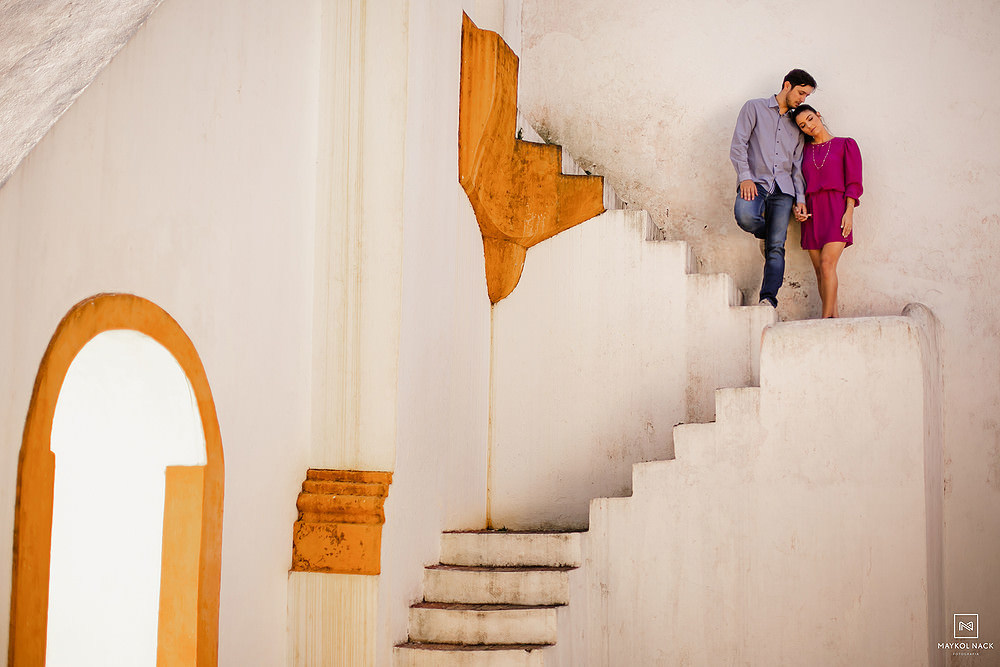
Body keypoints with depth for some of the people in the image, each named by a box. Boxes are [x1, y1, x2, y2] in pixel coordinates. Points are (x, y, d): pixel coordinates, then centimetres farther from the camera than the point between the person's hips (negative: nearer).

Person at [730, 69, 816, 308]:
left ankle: (768, 298, -17)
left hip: (782, 189, 3)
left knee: (776, 247, -11)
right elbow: (738, 145, 0)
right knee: (745, 216, -33)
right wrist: (745, 177, -13)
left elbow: (797, 165, 22)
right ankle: (766, 234, 2)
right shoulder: (754, 108, 11)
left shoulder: (796, 125, 24)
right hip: (755, 181, -3)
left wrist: (800, 198, 8)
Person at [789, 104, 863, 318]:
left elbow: (853, 182, 0)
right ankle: (835, 318, 1)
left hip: (837, 210, -4)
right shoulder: (804, 151, 16)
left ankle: (827, 319, -20)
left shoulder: (846, 144, 6)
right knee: (820, 271, -2)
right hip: (812, 213, 4)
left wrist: (849, 212, -11)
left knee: (827, 264, -19)